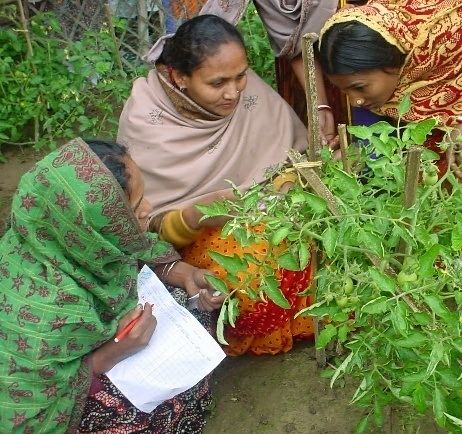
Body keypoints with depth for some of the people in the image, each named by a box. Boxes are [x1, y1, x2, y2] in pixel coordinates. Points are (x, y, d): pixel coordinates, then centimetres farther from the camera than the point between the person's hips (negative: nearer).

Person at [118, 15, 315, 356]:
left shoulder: (249, 89, -14)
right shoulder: (143, 122, -22)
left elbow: (297, 152, -4)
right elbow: (150, 226, -17)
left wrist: (288, 183, -26)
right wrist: (195, 216, -36)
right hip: (196, 234, -4)